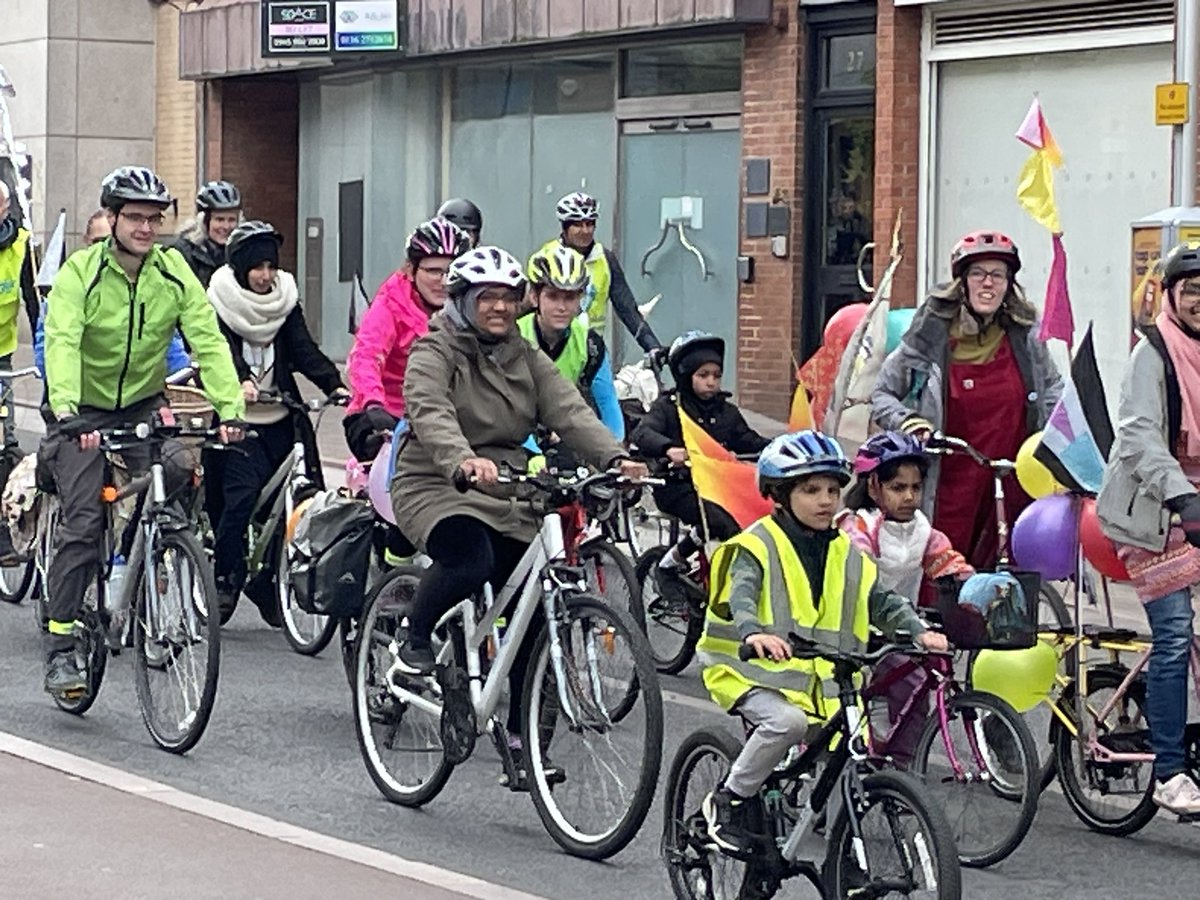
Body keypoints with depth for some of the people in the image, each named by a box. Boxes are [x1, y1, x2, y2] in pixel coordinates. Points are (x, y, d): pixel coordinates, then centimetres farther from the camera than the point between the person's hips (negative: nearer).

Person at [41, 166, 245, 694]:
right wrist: (65, 413, -47)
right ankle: (60, 649, -8)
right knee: (82, 523, -13)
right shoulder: (80, 272, -17)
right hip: (85, 412, -3)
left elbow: (208, 340, -15)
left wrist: (230, 408, -30)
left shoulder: (174, 274, -7)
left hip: (143, 406, 3)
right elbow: (62, 343, -30)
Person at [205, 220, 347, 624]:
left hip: (278, 419, 4)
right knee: (244, 492, -18)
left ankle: (266, 584, 13)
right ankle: (224, 576, -3)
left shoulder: (285, 299, 9)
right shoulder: (220, 301, -3)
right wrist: (242, 380, -37)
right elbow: (221, 349, -18)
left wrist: (334, 384, -17)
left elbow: (304, 349, -1)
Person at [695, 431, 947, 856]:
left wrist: (919, 631, -13)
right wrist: (755, 633, -46)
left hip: (824, 682, 6)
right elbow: (740, 595, -24)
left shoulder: (846, 555, 11)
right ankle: (728, 801, -14)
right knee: (787, 722, -34)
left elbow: (882, 601, 7)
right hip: (756, 673, -5)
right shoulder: (756, 546, -7)